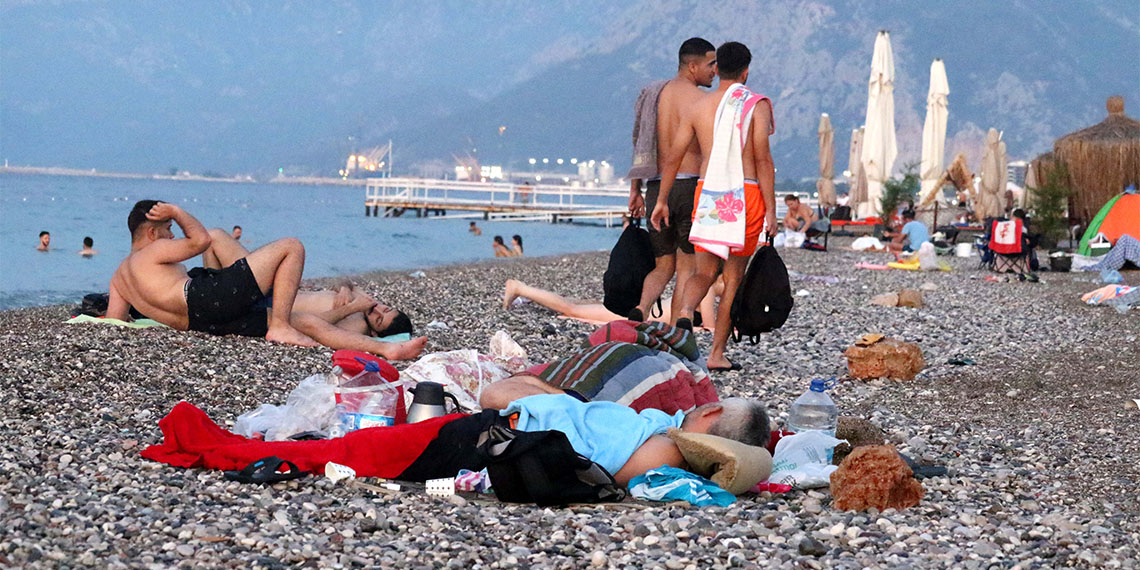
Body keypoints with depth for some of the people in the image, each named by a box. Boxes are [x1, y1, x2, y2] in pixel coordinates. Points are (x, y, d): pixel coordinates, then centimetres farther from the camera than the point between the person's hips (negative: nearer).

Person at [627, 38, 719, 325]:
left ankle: (641, 309, -15)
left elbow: (639, 145, 12)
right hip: (690, 186, -5)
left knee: (662, 267, 12)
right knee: (687, 269, 3)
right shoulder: (700, 99, -8)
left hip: (656, 189, 5)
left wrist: (635, 190, 16)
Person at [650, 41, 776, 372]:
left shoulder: (697, 107, 8)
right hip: (745, 193, -3)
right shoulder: (757, 105, -3)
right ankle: (717, 353, 5)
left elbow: (672, 158, 8)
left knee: (705, 271, 13)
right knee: (734, 276, 7)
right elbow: (763, 160, -9)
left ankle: (685, 311, -20)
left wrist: (662, 201, 17)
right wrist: (771, 209, -7)